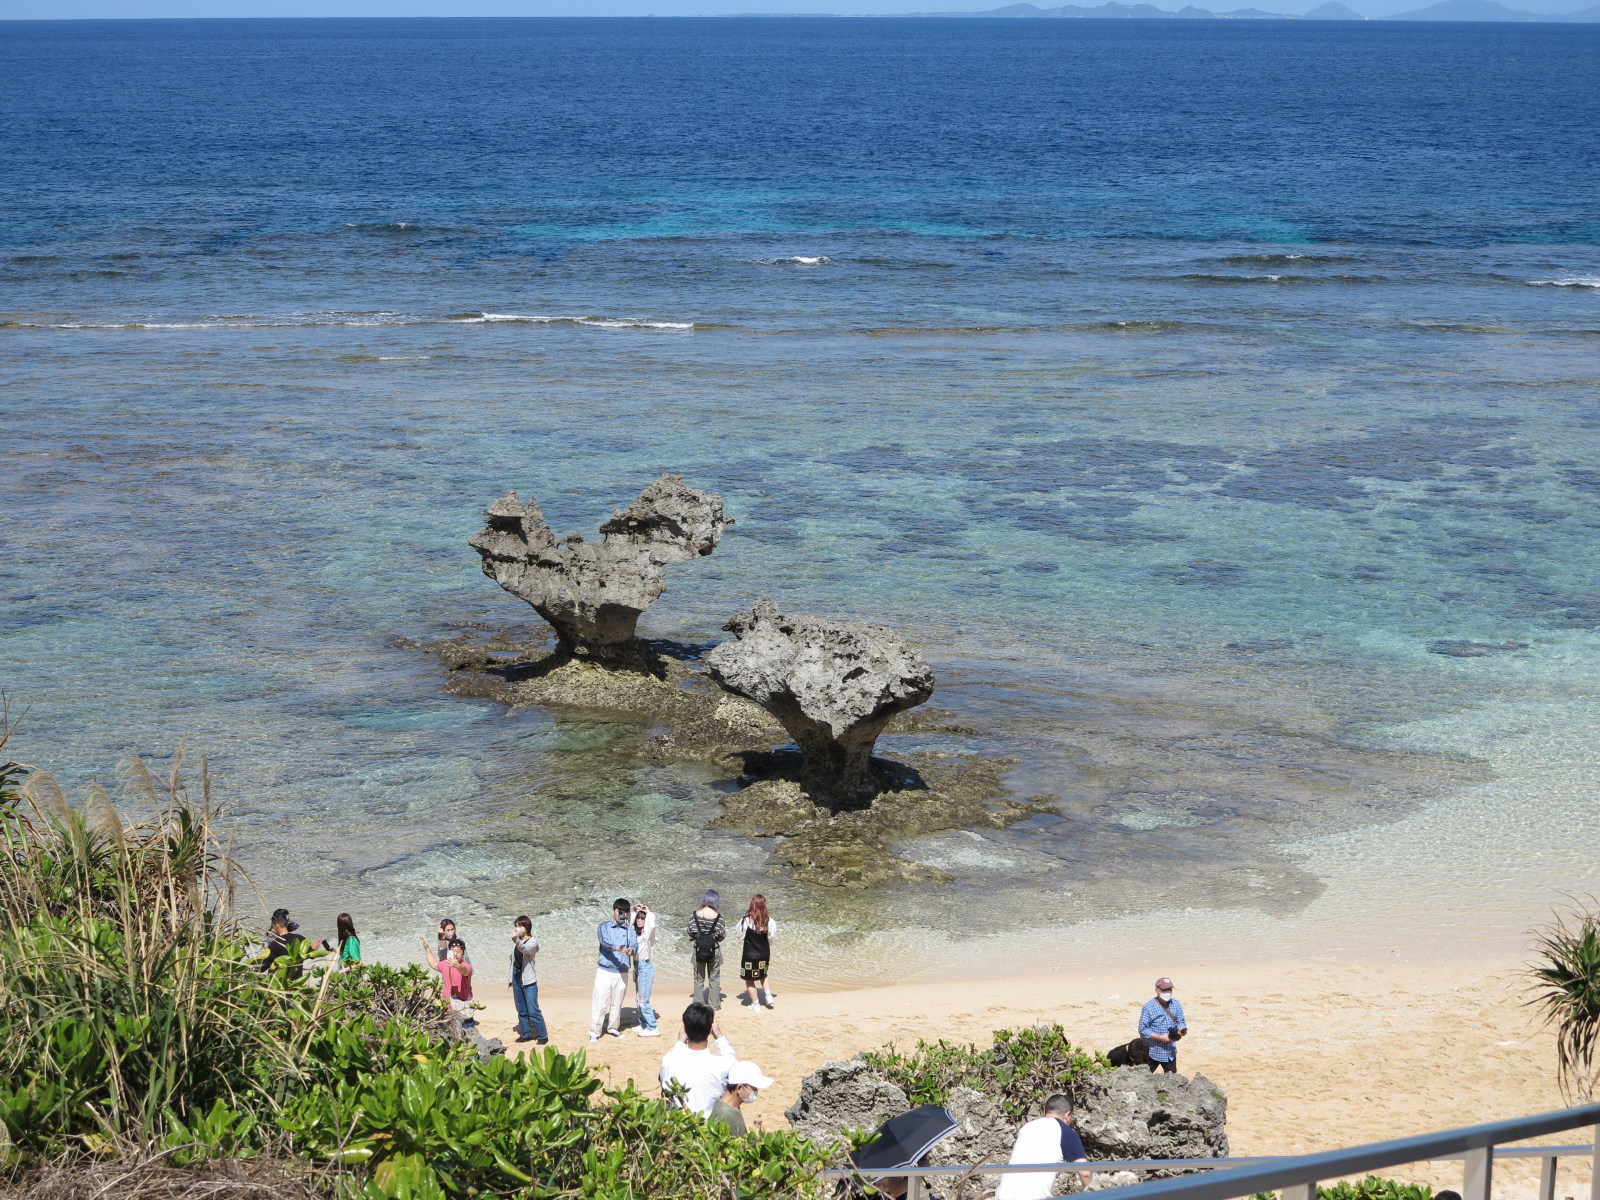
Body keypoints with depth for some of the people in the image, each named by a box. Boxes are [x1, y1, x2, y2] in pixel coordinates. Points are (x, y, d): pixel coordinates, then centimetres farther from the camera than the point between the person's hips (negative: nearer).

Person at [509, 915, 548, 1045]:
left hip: (529, 980, -7)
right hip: (517, 979, 7)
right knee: (521, 1010, 13)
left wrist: (516, 940, -52)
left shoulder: (533, 941, -11)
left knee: (533, 1011, -9)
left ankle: (543, 1036, -1)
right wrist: (511, 979, 16)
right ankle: (526, 1034, 23)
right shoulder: (515, 942, 9)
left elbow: (525, 949, -33)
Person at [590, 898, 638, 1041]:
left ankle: (613, 1028, 29)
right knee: (600, 1003, -5)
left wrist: (631, 950, -35)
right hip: (604, 971, -3)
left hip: (622, 973, 3)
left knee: (617, 1003, 12)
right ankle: (595, 1032, 1)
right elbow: (604, 942, -19)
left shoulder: (629, 929, 7)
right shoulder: (603, 926, 0)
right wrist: (616, 948, -39)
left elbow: (634, 945, -10)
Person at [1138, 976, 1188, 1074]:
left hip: (1170, 1052, 5)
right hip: (1152, 1051, -5)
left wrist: (1182, 1029, -17)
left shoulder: (1176, 1004, 0)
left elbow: (1180, 1021, 7)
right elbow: (1143, 1029, -16)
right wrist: (1160, 1037, -22)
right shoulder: (1149, 1007, -16)